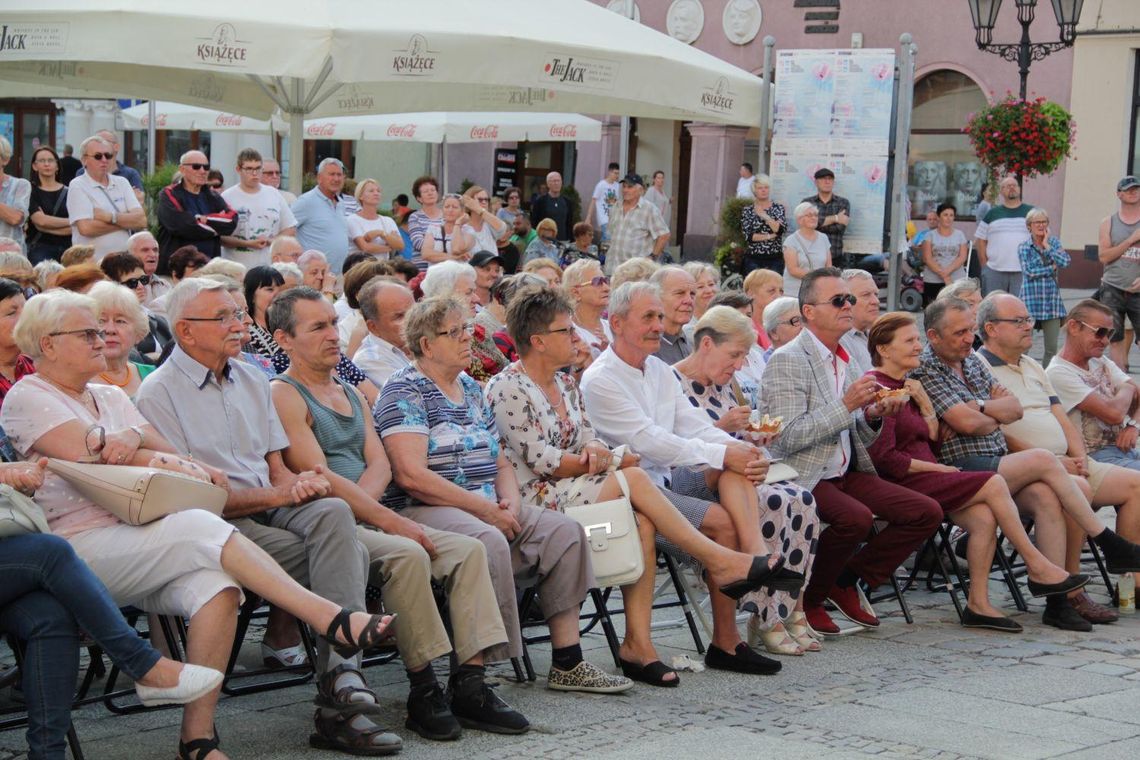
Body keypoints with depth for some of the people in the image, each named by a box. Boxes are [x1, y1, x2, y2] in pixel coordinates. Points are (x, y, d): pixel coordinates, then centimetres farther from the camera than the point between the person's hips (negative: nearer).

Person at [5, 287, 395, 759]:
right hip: (80, 547, -6)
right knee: (200, 528, -31)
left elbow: (170, 455, 15)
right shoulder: (27, 398, 4)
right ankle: (329, 618, -34)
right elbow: (88, 454, -10)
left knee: (216, 586, -28)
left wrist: (135, 438, -7)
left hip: (136, 539, 6)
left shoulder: (110, 397, 26)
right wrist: (168, 463, -2)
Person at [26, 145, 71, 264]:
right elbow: (40, 220, -10)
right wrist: (69, 222, -2)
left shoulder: (68, 192, 8)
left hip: (67, 249, 2)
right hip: (40, 249, -2)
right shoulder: (31, 191, 3)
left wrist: (47, 227, -8)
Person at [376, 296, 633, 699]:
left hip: (488, 508, 9)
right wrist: (485, 508, -17)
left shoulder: (471, 389, 20)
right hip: (422, 512, -8)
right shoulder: (405, 391, -6)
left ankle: (567, 662, -7)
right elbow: (412, 476, -18)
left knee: (563, 531, -9)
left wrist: (510, 502, -1)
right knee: (488, 541, -36)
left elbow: (499, 460, 22)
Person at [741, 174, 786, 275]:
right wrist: (769, 236, -9)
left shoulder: (778, 208, 7)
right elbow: (747, 236, -5)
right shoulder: (747, 211, 7)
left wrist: (765, 216, -12)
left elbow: (782, 229, -9)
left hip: (775, 259, 0)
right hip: (753, 259, 0)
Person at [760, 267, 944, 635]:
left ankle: (848, 580, 6)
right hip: (803, 477, -8)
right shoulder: (787, 361, -10)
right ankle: (808, 598, -10)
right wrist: (847, 405, -21)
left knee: (926, 512, -8)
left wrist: (873, 416, -1)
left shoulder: (845, 362, 16)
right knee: (856, 518, -34)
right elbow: (788, 437, -19)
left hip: (845, 473, 8)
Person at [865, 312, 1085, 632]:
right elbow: (883, 456, -18)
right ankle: (1038, 567, -8)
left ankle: (978, 605, -16)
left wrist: (925, 404, 5)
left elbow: (933, 444, 19)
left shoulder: (906, 386, 20)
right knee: (994, 484, -17)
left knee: (985, 518, -17)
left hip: (925, 477, 9)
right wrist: (935, 468, -11)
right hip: (902, 485, -9)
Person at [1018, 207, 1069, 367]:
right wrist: (1052, 268, -5)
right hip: (1031, 299, -3)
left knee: (1052, 348, 4)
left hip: (1051, 300, 3)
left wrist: (1047, 246, -5)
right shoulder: (1023, 248, 2)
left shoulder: (1054, 243, 9)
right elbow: (1029, 271, -11)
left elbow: (1065, 262, -8)